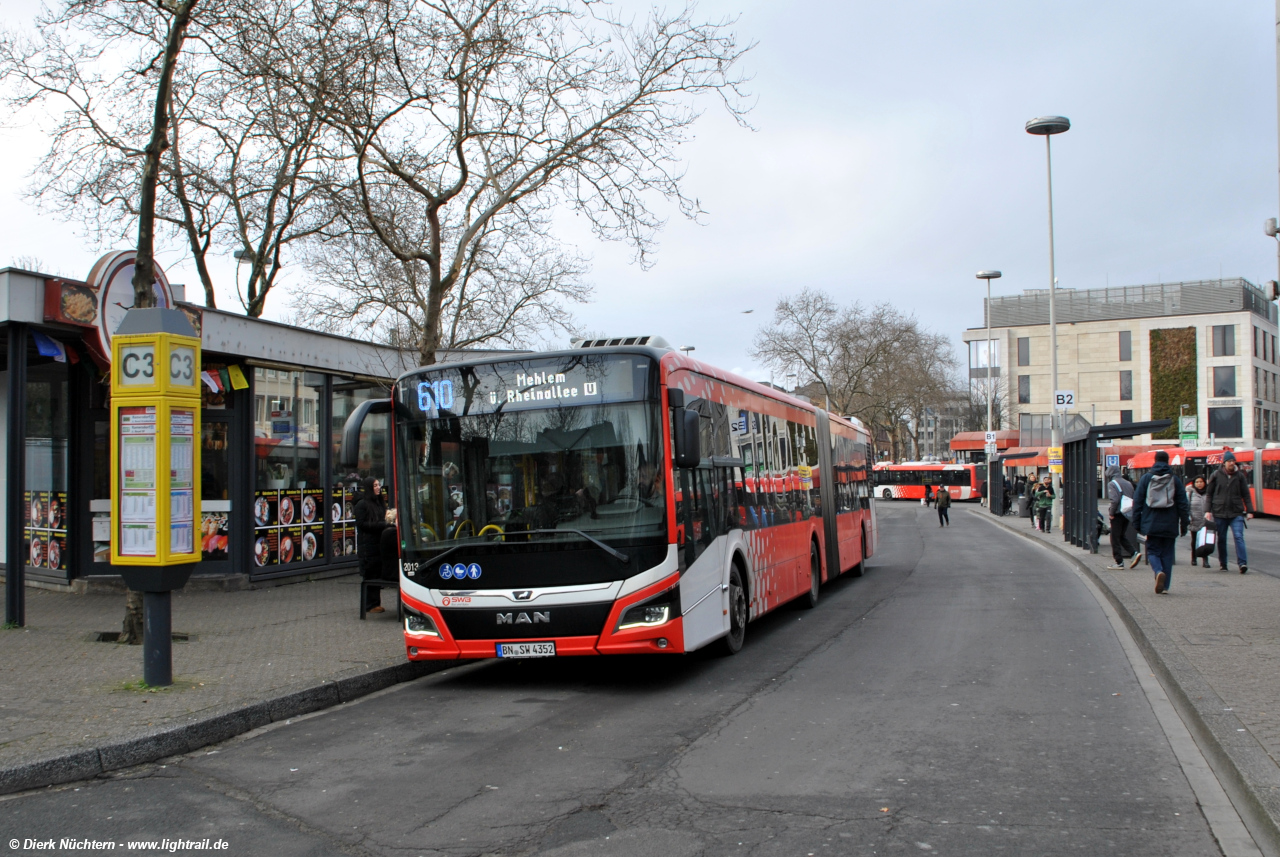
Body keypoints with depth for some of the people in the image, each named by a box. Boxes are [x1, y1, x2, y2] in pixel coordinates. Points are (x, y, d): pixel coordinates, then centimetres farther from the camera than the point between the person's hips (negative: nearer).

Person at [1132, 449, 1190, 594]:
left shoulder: (1146, 479, 0)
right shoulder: (1175, 479, 2)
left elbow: (1137, 502, 0)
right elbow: (1183, 504, 3)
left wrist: (1137, 522, 6)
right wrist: (1184, 524, 8)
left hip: (1151, 524, -1)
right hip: (1170, 524, 1)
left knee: (1153, 551, 8)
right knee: (1167, 554, 9)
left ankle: (1158, 571, -22)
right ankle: (1165, 586, 7)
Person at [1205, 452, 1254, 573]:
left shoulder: (1240, 476, 5)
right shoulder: (1216, 475, 2)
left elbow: (1246, 495, 8)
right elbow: (1209, 493, 5)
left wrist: (1249, 511, 1)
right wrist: (1208, 510, -2)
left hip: (1236, 513, 0)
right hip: (1219, 513, 0)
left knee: (1238, 537, -13)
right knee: (1221, 539, 7)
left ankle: (1243, 563, -18)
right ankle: (1222, 564, 18)